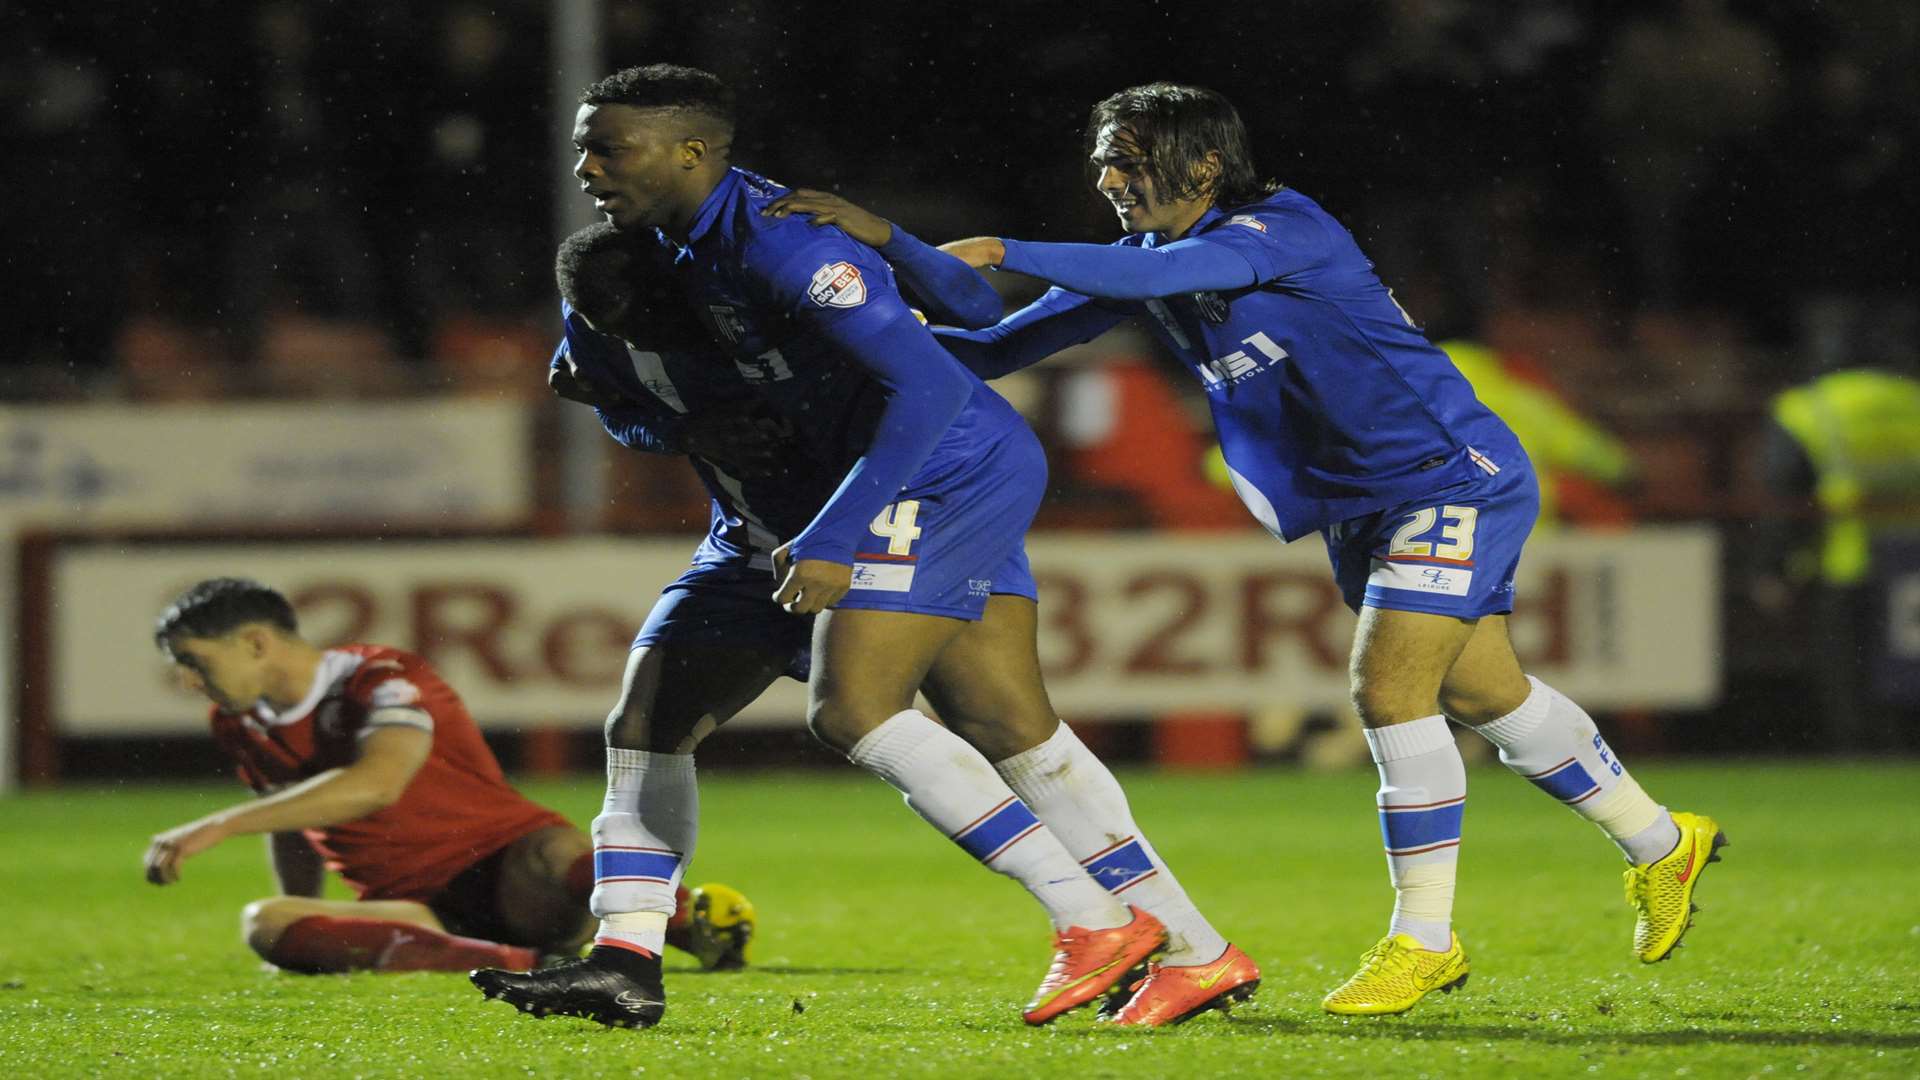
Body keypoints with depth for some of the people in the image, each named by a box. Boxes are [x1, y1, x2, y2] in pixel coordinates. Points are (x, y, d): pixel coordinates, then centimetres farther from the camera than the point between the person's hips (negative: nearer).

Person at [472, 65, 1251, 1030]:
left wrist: (830, 542, -29)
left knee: (851, 707, -15)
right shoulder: (673, 238, 7)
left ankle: (1094, 921, -11)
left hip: (950, 471, -10)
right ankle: (1202, 954, 10)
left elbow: (927, 387, -28)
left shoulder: (779, 242, -23)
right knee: (1004, 726, 7)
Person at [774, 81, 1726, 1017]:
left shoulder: (1282, 228, -21)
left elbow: (1150, 277, -40)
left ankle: (1423, 938, -7)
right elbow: (1004, 348, 2)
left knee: (1388, 689, -17)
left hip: (1452, 479, -9)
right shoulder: (1148, 255, 3)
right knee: (1482, 694, 16)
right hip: (1360, 508, 9)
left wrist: (1005, 255, -40)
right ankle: (1659, 845, 33)